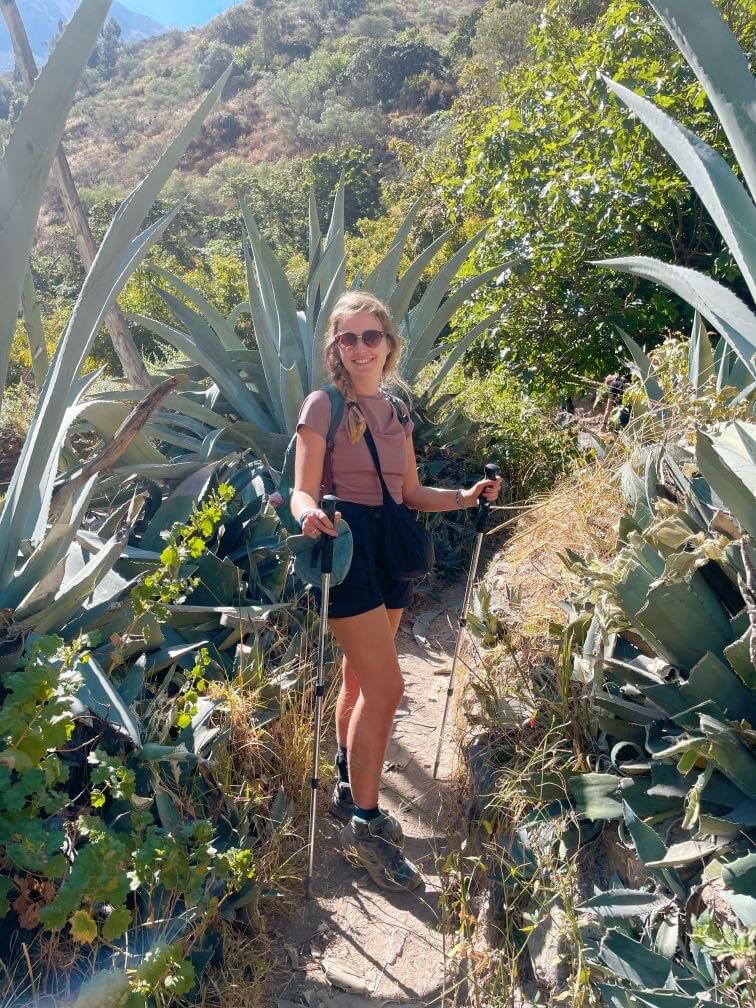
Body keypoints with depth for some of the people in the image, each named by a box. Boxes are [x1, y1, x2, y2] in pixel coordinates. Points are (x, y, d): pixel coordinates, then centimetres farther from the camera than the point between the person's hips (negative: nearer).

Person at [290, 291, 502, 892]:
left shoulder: (398, 410, 13)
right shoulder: (325, 405, -6)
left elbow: (411, 494, 15)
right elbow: (304, 490, -12)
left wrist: (465, 497, 2)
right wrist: (308, 515, -34)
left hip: (390, 547, 7)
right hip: (349, 544, -7)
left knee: (361, 681, 16)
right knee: (386, 687, -9)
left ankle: (349, 791, 33)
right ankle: (364, 825, 6)